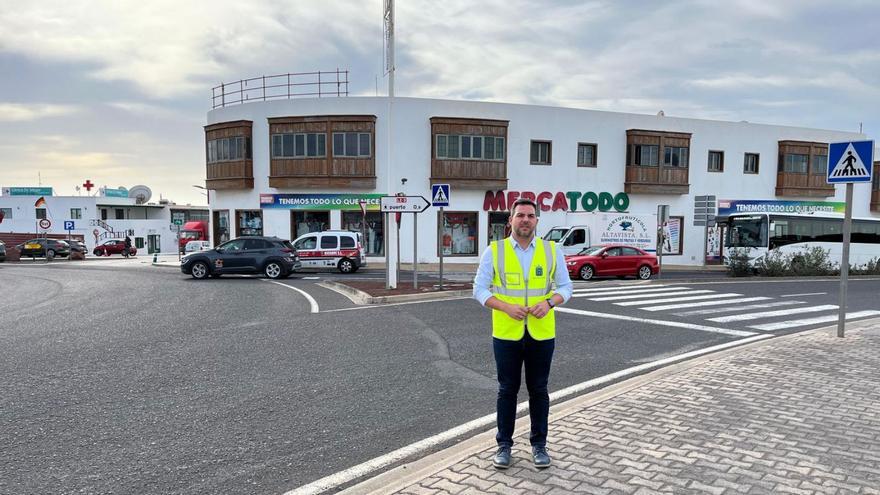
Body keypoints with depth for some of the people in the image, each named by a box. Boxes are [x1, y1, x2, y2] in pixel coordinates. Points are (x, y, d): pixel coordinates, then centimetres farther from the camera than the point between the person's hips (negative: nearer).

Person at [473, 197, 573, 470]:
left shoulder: (552, 250, 2)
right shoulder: (494, 251, -3)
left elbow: (565, 287, 6)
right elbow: (479, 289, -2)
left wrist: (549, 302, -15)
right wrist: (506, 307, -17)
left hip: (542, 333, 1)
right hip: (506, 334, -1)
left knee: (538, 389, 11)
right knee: (507, 389, 9)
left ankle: (539, 444, 26)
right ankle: (504, 444, 22)